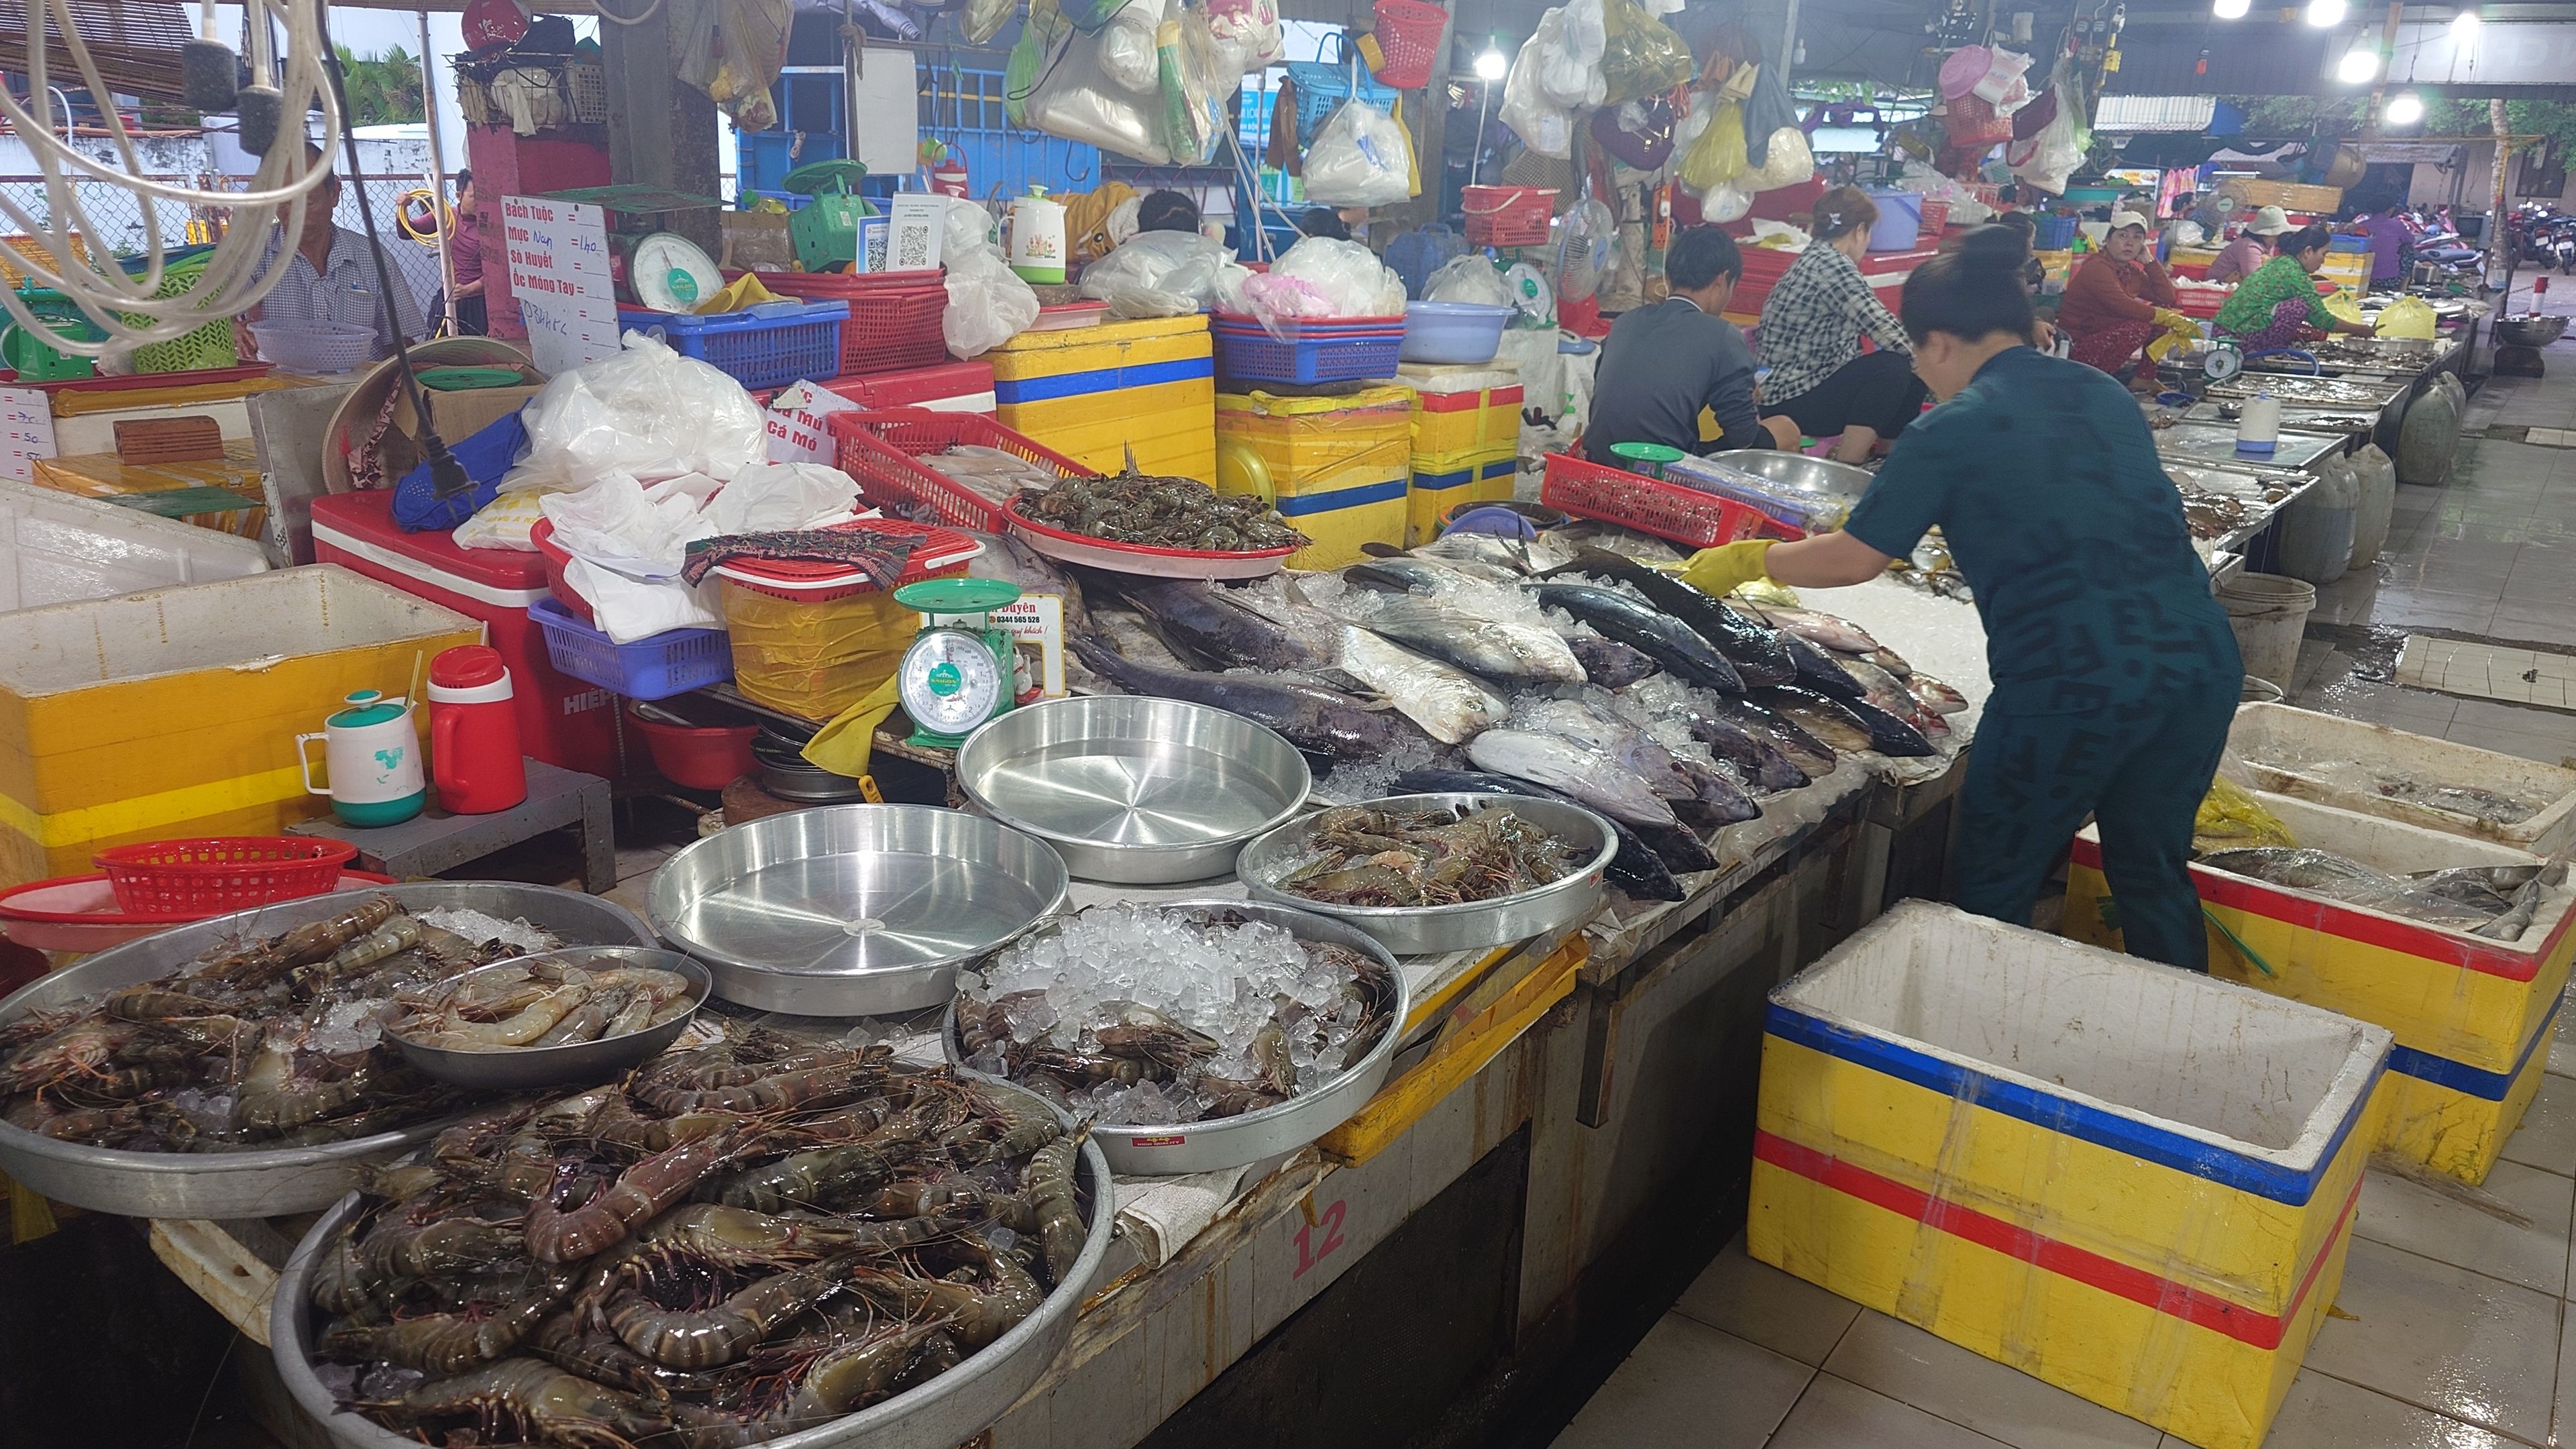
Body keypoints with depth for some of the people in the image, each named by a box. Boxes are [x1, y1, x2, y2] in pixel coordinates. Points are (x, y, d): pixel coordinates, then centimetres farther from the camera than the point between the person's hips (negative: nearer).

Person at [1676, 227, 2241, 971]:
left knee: (1989, 894, 11)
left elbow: (1853, 559, -1)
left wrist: (1747, 560, 13)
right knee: (2154, 876, 23)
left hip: (2071, 685, -7)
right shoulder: (2104, 394, 14)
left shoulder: (1955, 428, -5)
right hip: (2202, 663, 7)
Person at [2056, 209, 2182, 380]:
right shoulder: (2097, 267, -16)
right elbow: (2123, 306, -27)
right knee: (2139, 326, -27)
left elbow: (2167, 298, 6)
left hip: (2108, 337, 9)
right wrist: (2162, 316, -22)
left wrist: (2149, 260, 3)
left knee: (2163, 309, 3)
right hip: (2078, 345, -9)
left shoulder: (2132, 271, 10)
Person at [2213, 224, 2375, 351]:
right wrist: (2360, 329, 7)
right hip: (2243, 336, -9)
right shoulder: (2296, 275, -11)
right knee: (2299, 306, -13)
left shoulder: (2279, 262, 16)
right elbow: (2323, 320, -6)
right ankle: (2272, 349, -2)